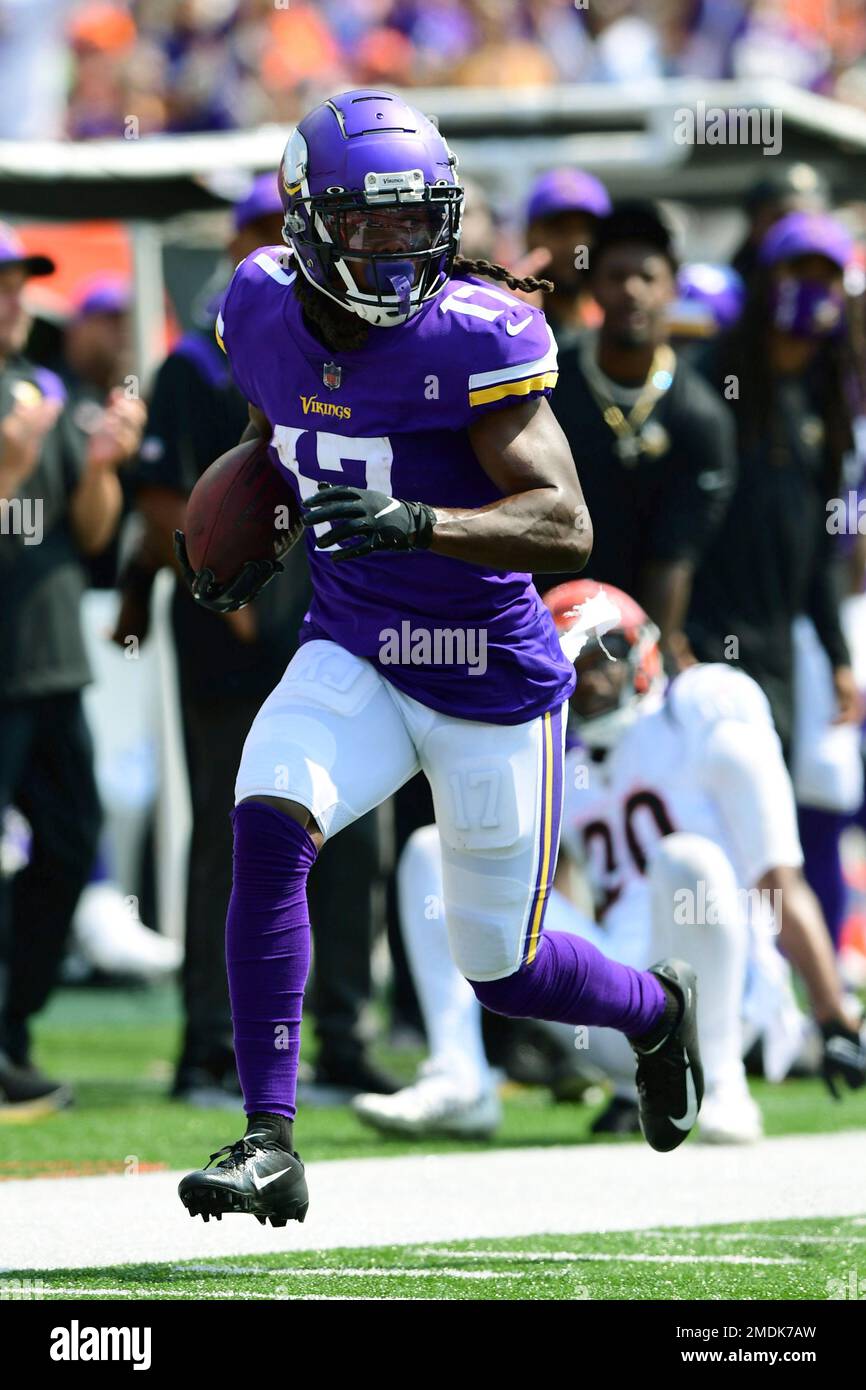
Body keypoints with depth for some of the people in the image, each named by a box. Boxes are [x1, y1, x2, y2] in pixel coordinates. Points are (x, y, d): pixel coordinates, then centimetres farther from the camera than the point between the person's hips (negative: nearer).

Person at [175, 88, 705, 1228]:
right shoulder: (267, 312, -5)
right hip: (352, 661, 4)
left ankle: (657, 1009, 45)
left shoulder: (476, 340, -22)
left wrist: (416, 522, -42)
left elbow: (567, 530, -28)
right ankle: (269, 1144, -20)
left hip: (490, 678, -4)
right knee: (268, 831, -26)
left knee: (504, 971, 8)